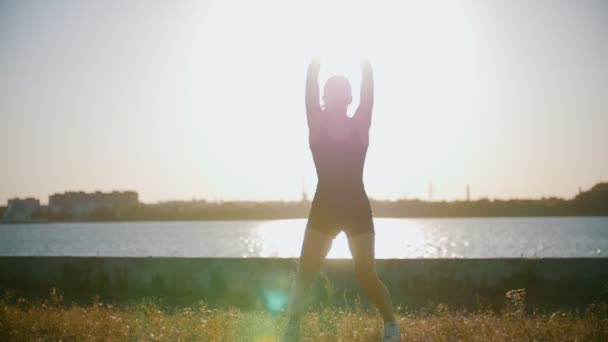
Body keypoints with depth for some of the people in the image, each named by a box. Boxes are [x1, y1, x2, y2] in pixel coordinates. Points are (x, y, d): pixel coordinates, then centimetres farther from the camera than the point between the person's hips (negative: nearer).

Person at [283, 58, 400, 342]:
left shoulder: (360, 125, 1)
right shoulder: (317, 125, 1)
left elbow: (368, 90, -7)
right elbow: (310, 90, -7)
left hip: (357, 209, -1)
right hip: (323, 208, 1)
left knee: (365, 274, -3)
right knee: (305, 271, -4)